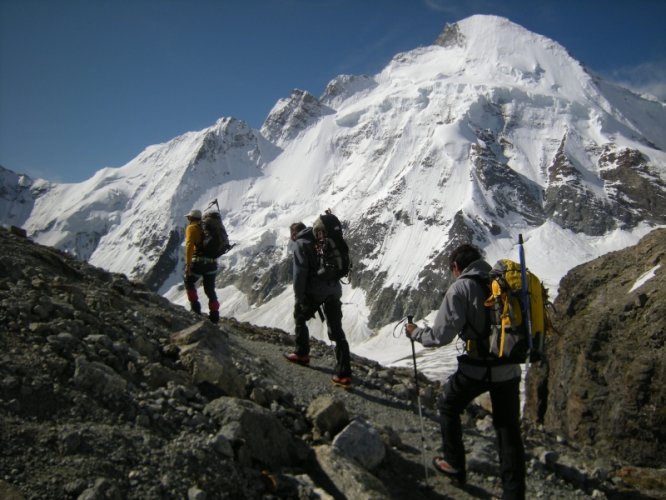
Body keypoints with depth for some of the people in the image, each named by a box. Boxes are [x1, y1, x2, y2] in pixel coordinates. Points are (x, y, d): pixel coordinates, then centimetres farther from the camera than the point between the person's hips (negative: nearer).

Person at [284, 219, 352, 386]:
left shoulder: (300, 244, -2)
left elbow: (299, 273, -11)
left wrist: (298, 299, -8)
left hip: (316, 291, -6)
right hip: (334, 289, 6)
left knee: (299, 317, 22)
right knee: (336, 330, 4)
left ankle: (302, 354, 32)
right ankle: (344, 373, 0)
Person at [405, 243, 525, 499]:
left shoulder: (461, 288, -11)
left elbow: (441, 335, -13)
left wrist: (415, 333, 4)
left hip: (476, 367, -5)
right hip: (509, 368, 5)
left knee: (448, 407, 22)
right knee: (509, 430, 14)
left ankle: (455, 465, 33)